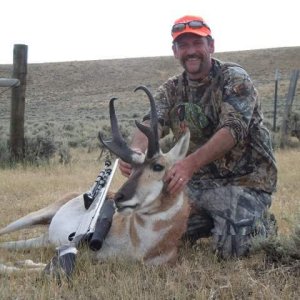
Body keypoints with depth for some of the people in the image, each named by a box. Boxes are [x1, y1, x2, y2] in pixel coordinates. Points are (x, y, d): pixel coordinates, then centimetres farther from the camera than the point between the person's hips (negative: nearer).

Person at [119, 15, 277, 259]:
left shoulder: (234, 79, -10)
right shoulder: (171, 90, 5)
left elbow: (233, 129, -26)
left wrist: (191, 163, -42)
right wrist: (136, 150, -39)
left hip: (244, 181, -5)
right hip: (198, 183, 5)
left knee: (231, 247, -23)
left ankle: (261, 224, 11)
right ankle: (213, 221, 17)